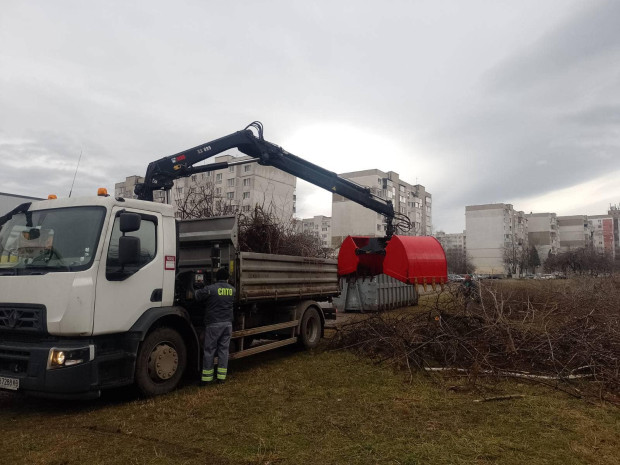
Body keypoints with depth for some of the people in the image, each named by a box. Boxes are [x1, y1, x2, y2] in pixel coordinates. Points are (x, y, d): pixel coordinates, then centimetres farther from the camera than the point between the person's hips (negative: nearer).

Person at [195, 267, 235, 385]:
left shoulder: (211, 289, -11)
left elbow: (197, 296, -4)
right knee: (224, 349, 10)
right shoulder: (233, 290, 5)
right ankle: (222, 376, 13)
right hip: (228, 323, 4)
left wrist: (197, 291, 17)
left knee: (209, 350, 4)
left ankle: (206, 377, 8)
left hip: (213, 324, -4)